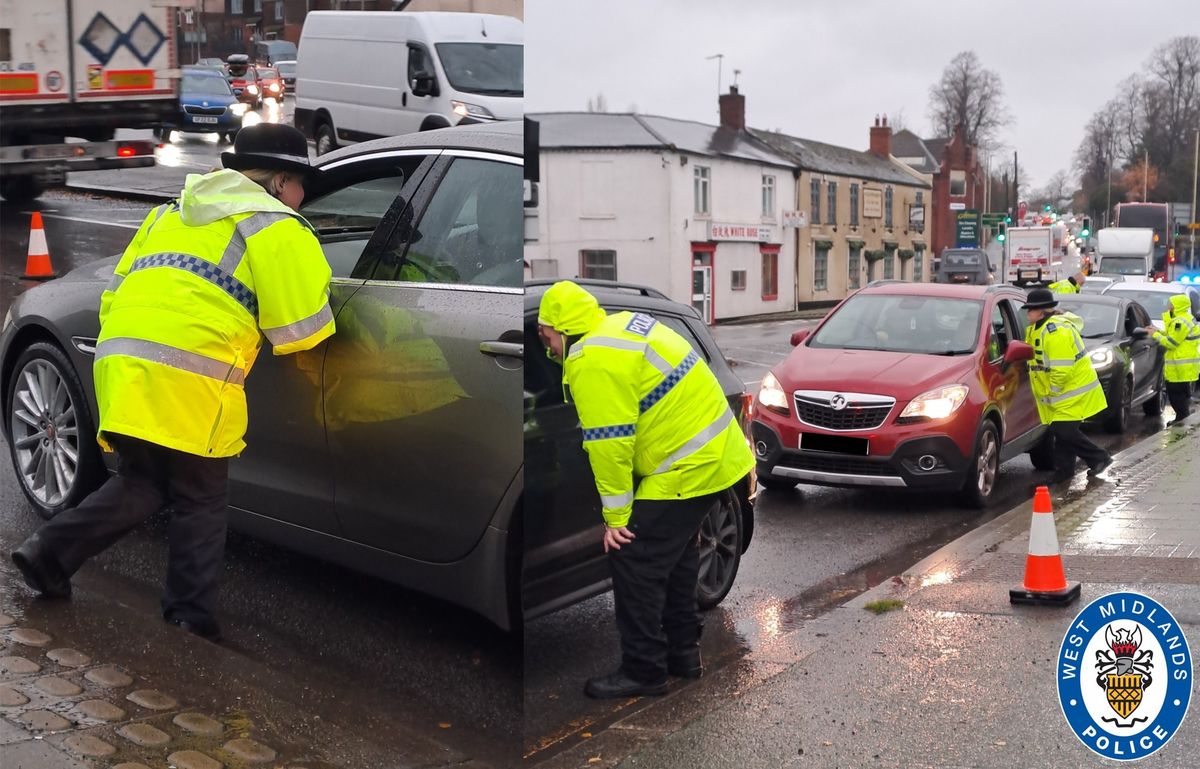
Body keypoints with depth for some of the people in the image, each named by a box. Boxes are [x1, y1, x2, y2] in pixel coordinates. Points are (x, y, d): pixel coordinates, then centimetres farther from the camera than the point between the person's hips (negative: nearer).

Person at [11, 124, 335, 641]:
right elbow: (301, 330, -3)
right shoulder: (276, 229, 3)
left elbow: (115, 294, 25)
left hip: (120, 366, 6)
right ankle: (191, 622, 14)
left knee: (140, 485, 23)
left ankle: (50, 552, 15)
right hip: (188, 383, -6)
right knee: (199, 505, 9)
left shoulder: (170, 214, 25)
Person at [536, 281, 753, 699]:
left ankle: (643, 671, 9)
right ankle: (682, 652, 33)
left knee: (634, 563, -2)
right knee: (674, 554, 22)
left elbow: (609, 444, -20)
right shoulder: (624, 324, 11)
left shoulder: (592, 362, -20)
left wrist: (616, 515, -12)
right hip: (716, 455, 10)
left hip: (688, 468, -10)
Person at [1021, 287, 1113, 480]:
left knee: (1064, 431, -12)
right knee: (1060, 430, 12)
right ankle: (1064, 469, 20)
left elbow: (1061, 368, -27)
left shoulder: (1056, 331, -25)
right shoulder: (1037, 328, 10)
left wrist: (1053, 391, -15)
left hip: (1074, 391, -10)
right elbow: (1039, 360, 23)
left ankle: (1100, 458, 3)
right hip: (1064, 392, 10)